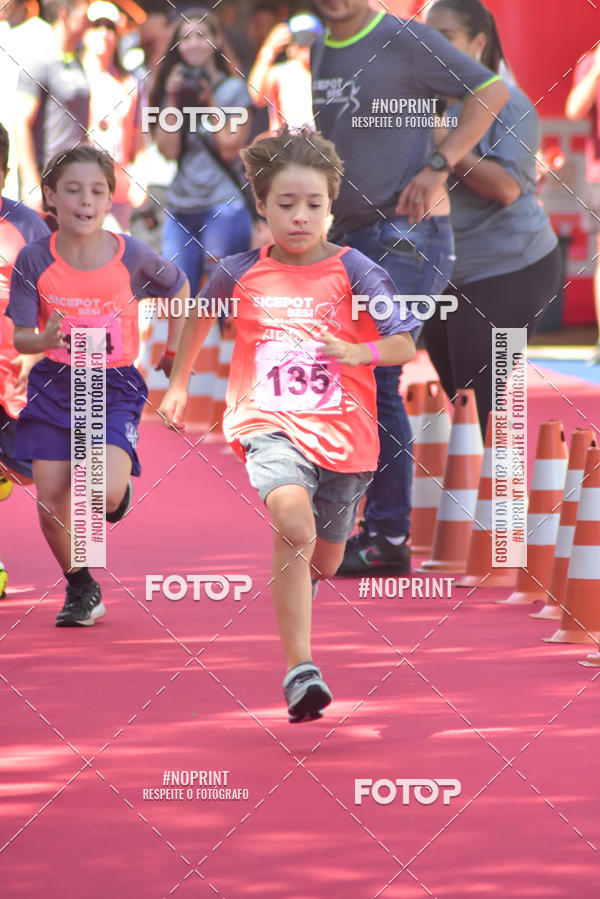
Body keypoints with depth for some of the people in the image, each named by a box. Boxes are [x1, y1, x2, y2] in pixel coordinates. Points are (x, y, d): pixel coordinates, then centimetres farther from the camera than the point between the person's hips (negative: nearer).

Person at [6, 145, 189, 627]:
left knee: (105, 492, -21)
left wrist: (175, 350, 11)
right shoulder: (34, 260, -10)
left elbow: (178, 286, 10)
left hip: (114, 388, -2)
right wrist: (47, 339, -28)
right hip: (54, 384, 2)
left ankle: (119, 491, 18)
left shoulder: (132, 255, -11)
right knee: (52, 504, 0)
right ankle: (81, 590, 25)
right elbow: (20, 337, -6)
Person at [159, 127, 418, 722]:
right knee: (294, 521, -30)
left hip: (342, 429, 1)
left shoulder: (352, 270, -3)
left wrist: (357, 351, -23)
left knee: (324, 562, 13)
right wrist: (178, 383, 26)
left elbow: (404, 346, -4)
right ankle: (299, 668, -30)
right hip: (270, 425, -1)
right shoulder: (240, 273, 1)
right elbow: (199, 316, 24)